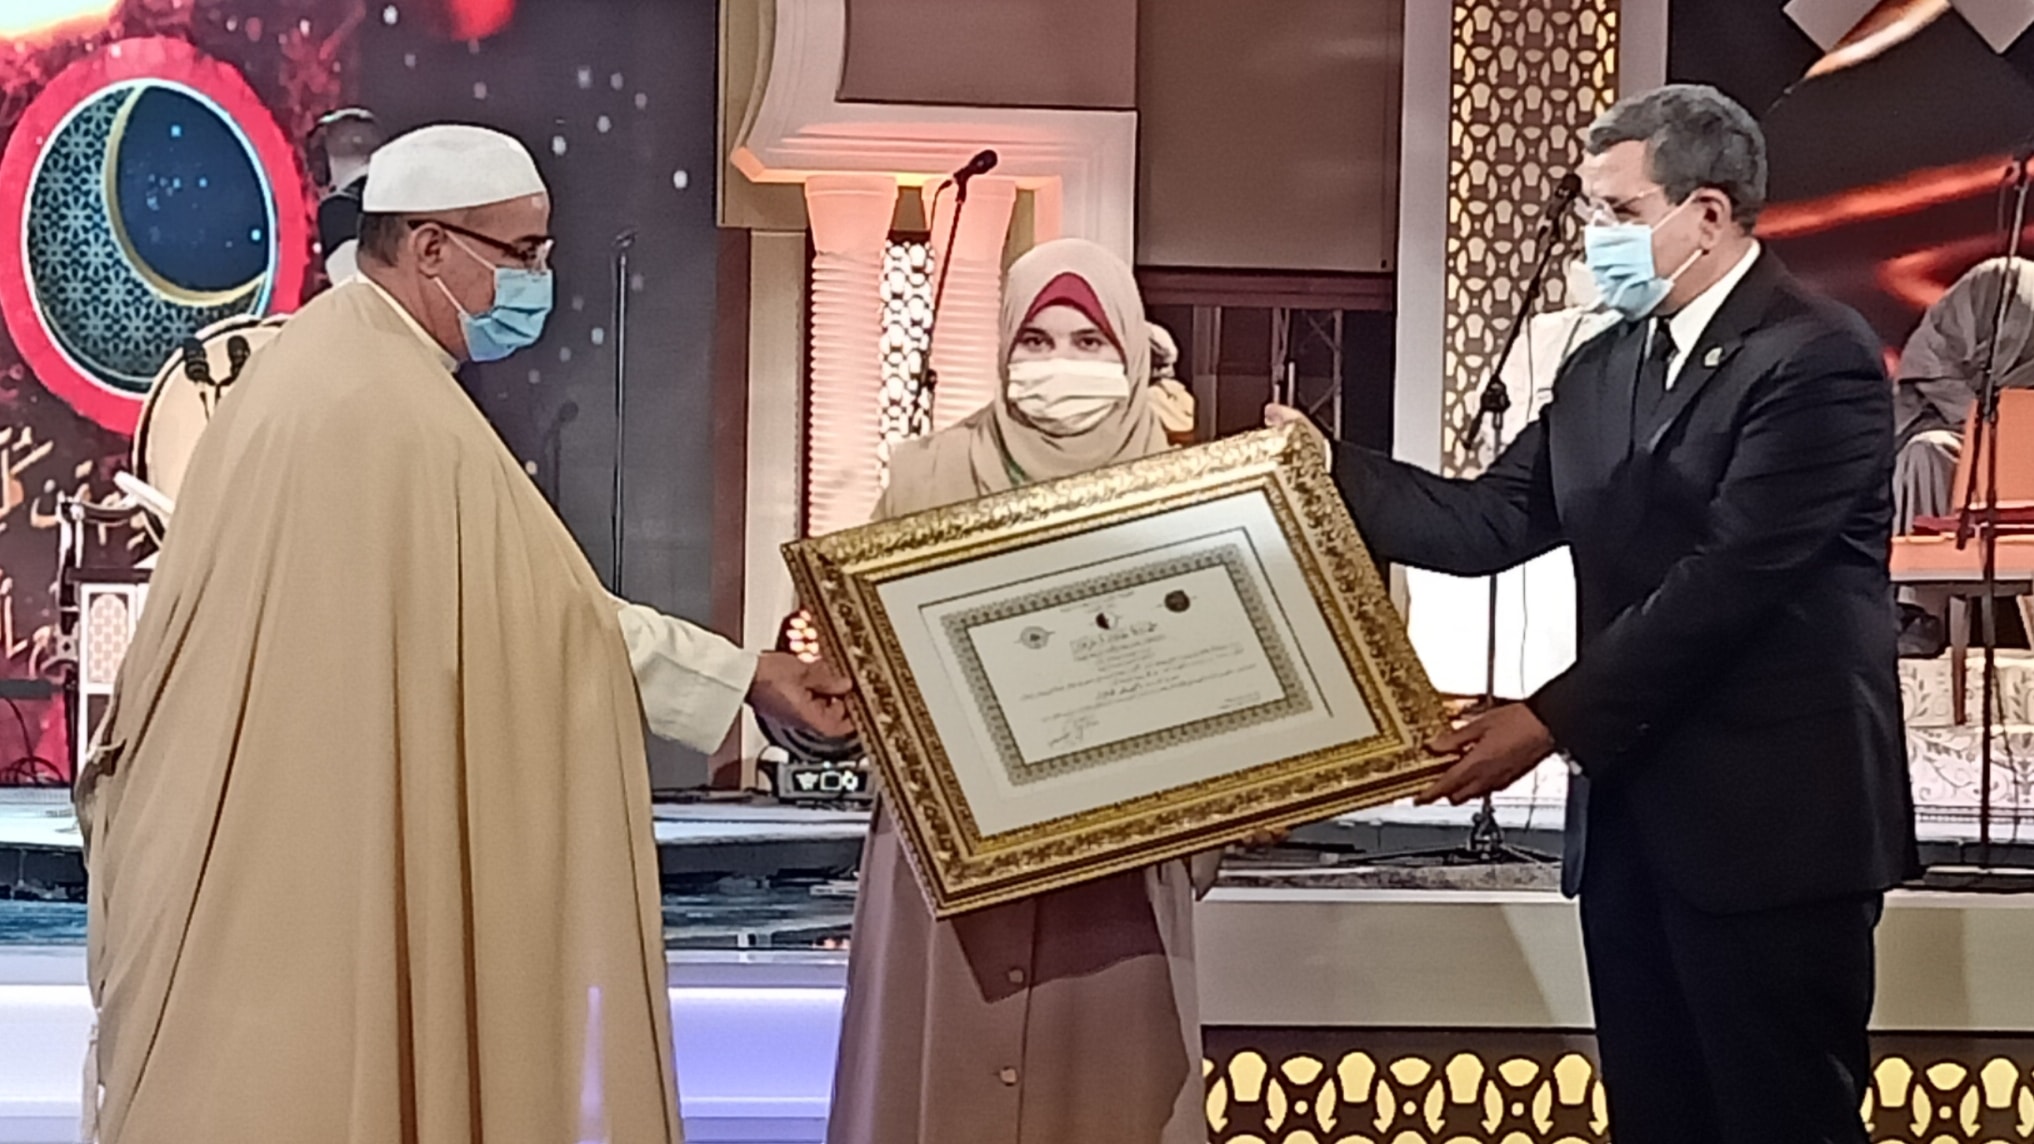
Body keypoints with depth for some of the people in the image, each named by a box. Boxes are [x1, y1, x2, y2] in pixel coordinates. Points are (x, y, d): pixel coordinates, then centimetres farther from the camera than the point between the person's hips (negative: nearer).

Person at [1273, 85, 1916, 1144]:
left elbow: (1725, 577, -20)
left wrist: (1553, 720, -20)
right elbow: (1490, 521, 7)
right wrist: (1328, 473, -5)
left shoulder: (1817, 359, -12)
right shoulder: (1603, 367, 15)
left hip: (1773, 818, -8)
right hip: (1630, 808, 8)